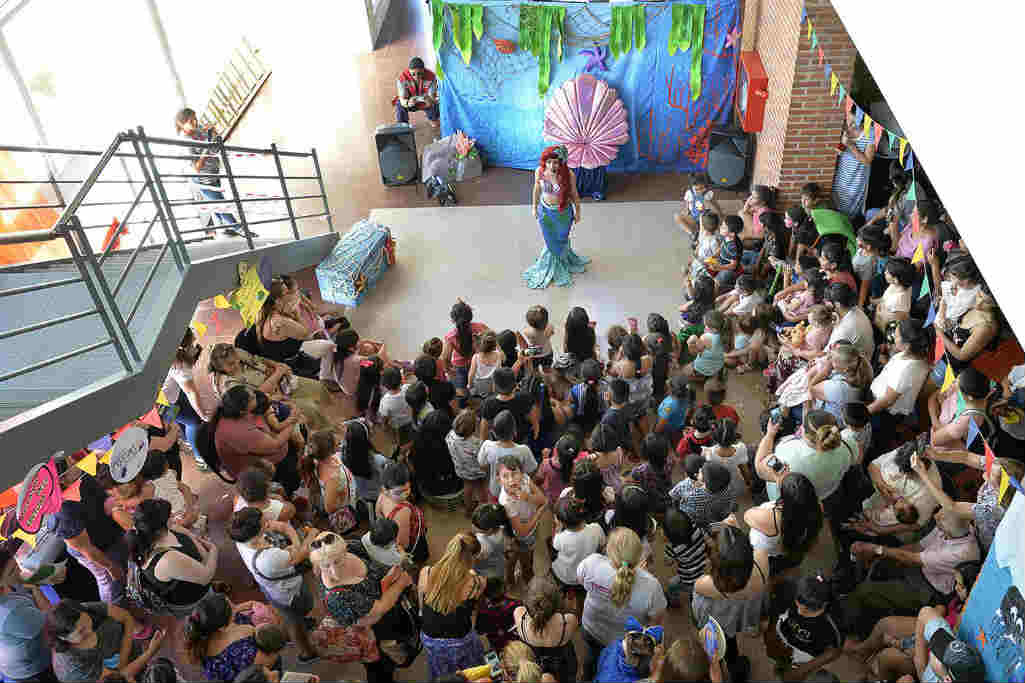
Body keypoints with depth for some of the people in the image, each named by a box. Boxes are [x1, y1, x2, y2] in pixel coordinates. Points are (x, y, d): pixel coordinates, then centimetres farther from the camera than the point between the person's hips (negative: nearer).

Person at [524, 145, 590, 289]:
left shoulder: (569, 175, -26)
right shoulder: (539, 171, -19)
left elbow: (574, 194, -10)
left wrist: (577, 211, 1)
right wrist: (534, 207, 9)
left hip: (563, 213, -1)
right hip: (545, 211, 2)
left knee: (561, 239, 21)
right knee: (550, 241, 19)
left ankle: (557, 266, 50)